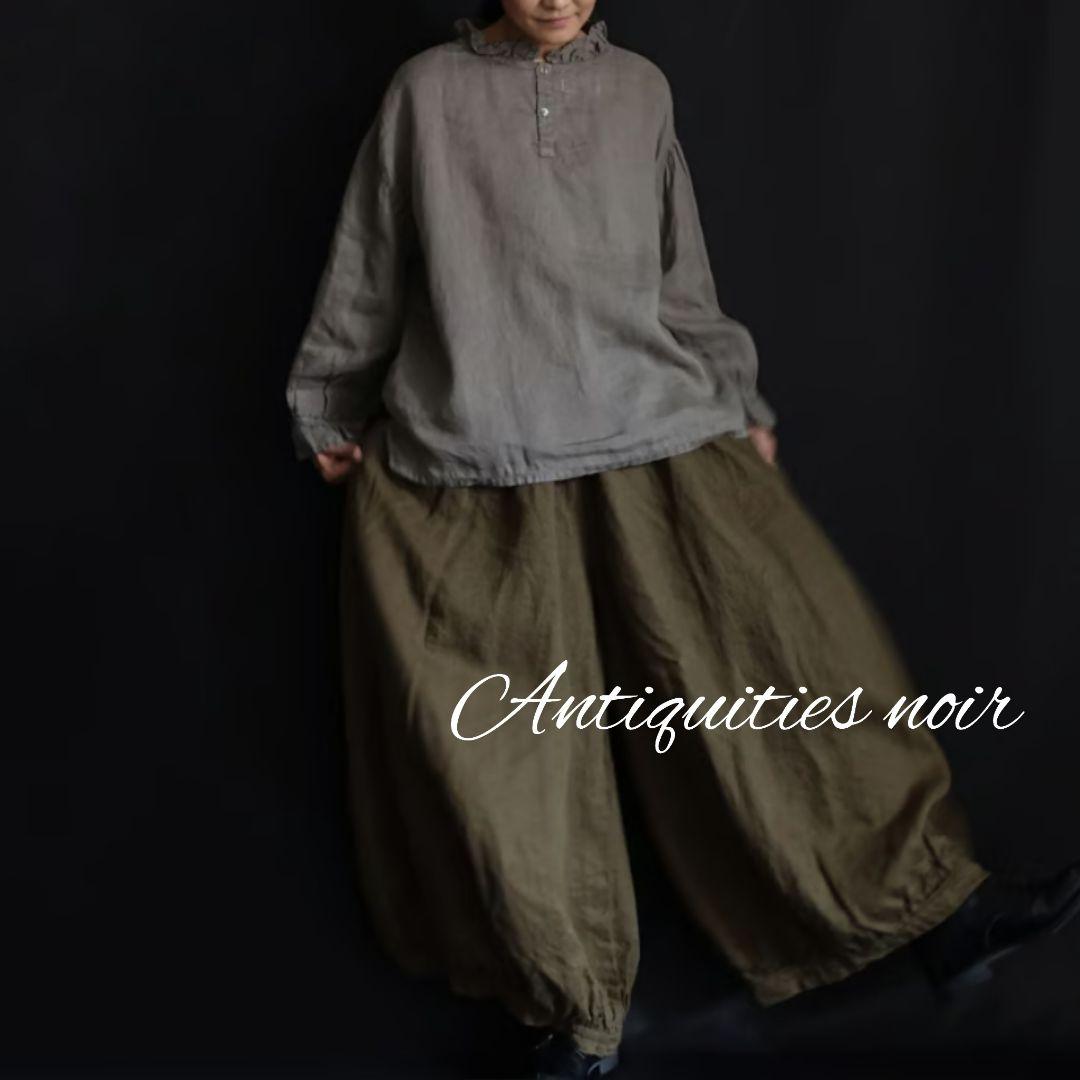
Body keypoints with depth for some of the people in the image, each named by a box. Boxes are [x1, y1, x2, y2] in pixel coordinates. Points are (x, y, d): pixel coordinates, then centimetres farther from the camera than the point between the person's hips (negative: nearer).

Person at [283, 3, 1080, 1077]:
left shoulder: (640, 90, 11)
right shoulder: (429, 91, 4)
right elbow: (365, 272, 12)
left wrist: (738, 406, 21)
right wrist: (327, 412, 19)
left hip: (657, 443, 2)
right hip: (478, 474, -2)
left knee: (781, 637, -7)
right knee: (514, 741, 0)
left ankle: (937, 907, 4)